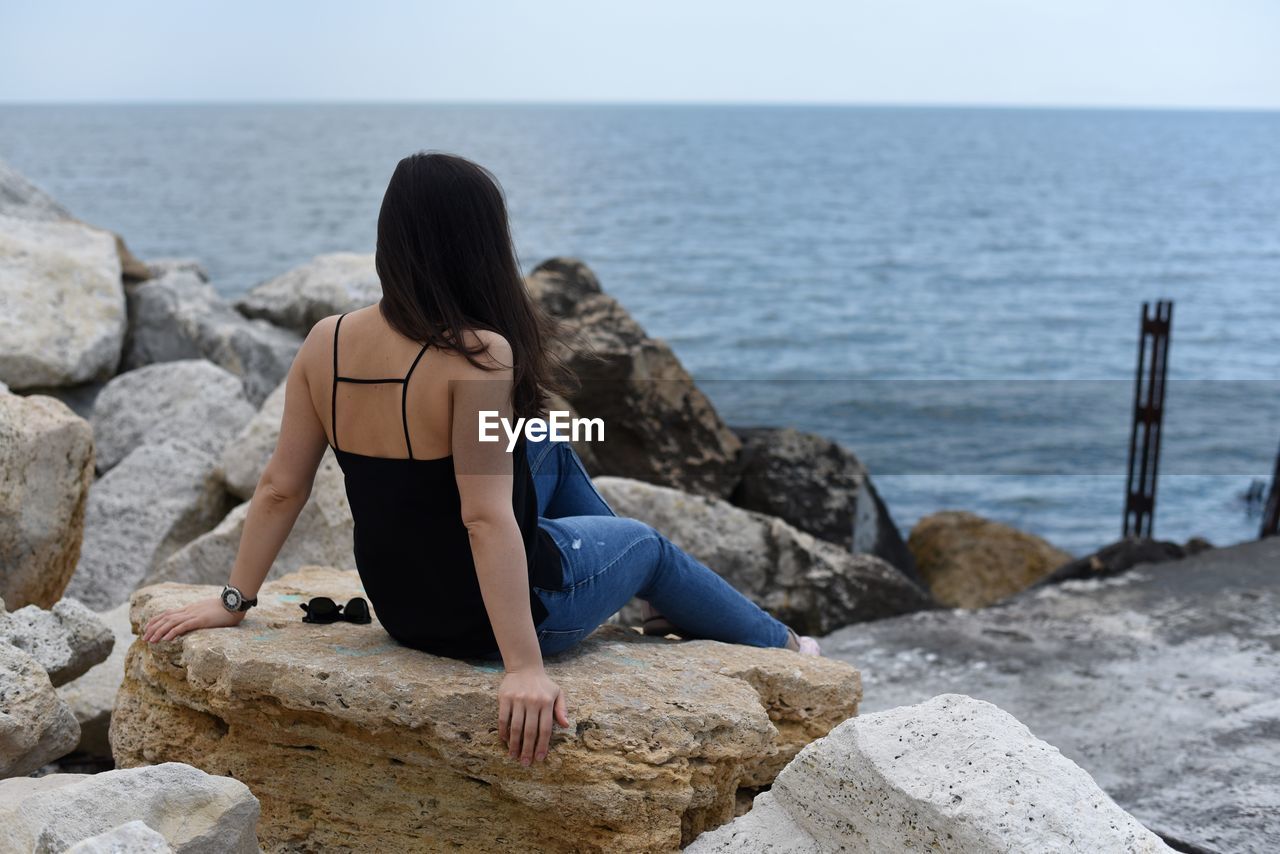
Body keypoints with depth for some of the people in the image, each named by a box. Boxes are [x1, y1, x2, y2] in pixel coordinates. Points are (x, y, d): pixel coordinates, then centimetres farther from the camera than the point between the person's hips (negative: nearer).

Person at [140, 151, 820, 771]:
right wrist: (524, 667, -30)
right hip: (513, 609, -6)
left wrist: (234, 600, 7)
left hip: (401, 609, 6)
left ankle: (641, 594, 49)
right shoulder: (479, 356, -28)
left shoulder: (327, 342, -9)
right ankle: (777, 645, 48)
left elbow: (280, 487, -4)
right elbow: (487, 517, -32)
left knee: (549, 447, 27)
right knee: (647, 542, 24)